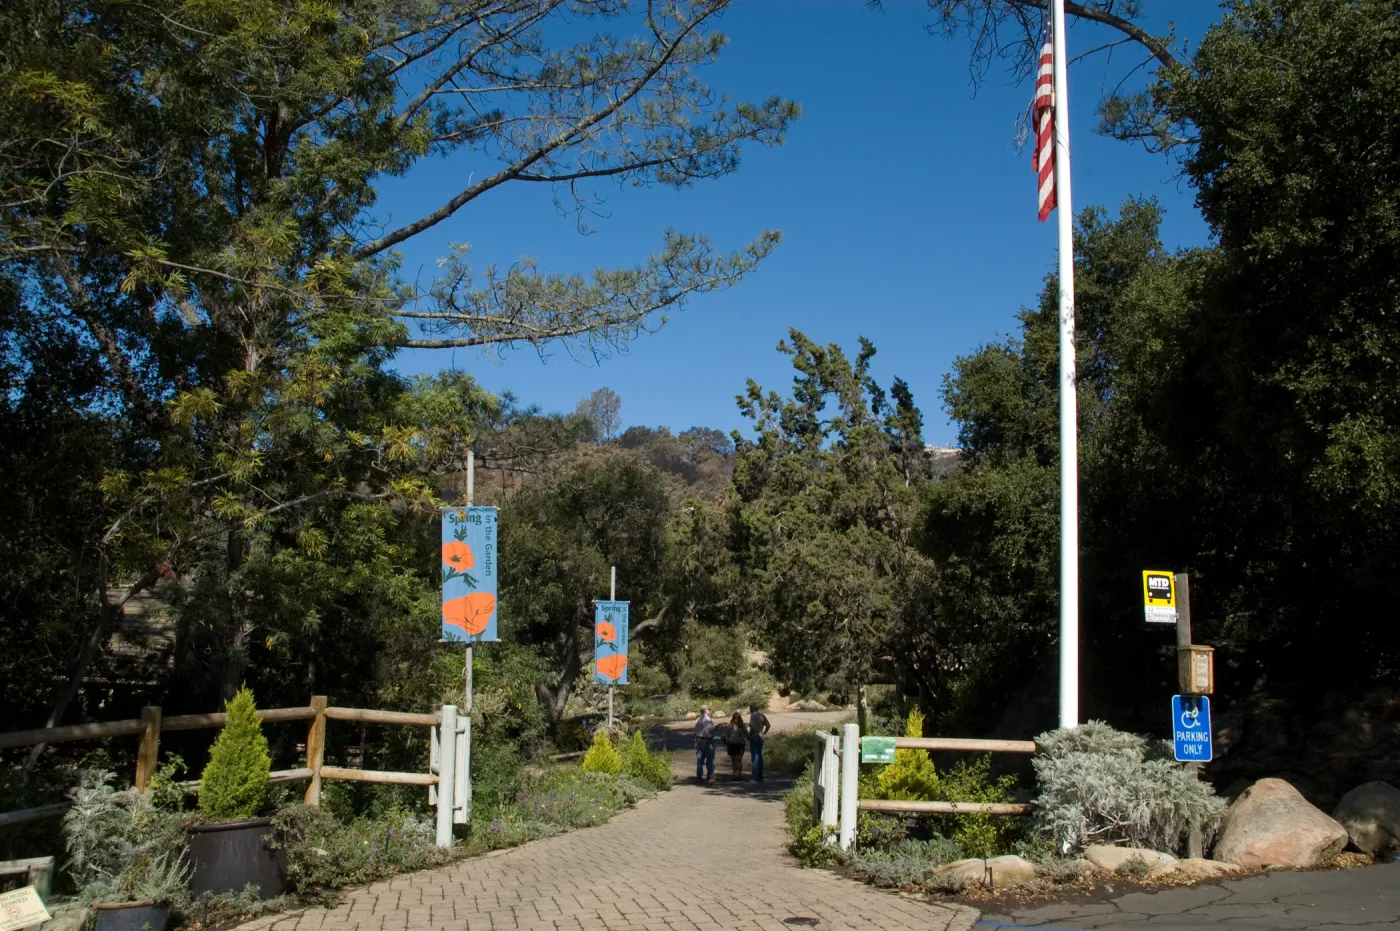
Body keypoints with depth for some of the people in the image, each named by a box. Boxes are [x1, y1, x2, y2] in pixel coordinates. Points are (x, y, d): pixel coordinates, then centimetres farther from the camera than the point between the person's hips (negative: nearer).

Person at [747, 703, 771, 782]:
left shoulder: (753, 715, -13)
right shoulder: (762, 715, 10)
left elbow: (752, 726, -27)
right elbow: (768, 725, 10)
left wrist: (749, 735, -15)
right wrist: (763, 733, 12)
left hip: (754, 738, -7)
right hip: (760, 738, 7)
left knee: (754, 757, -2)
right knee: (759, 756, 15)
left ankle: (756, 778, -1)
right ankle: (760, 777, 19)